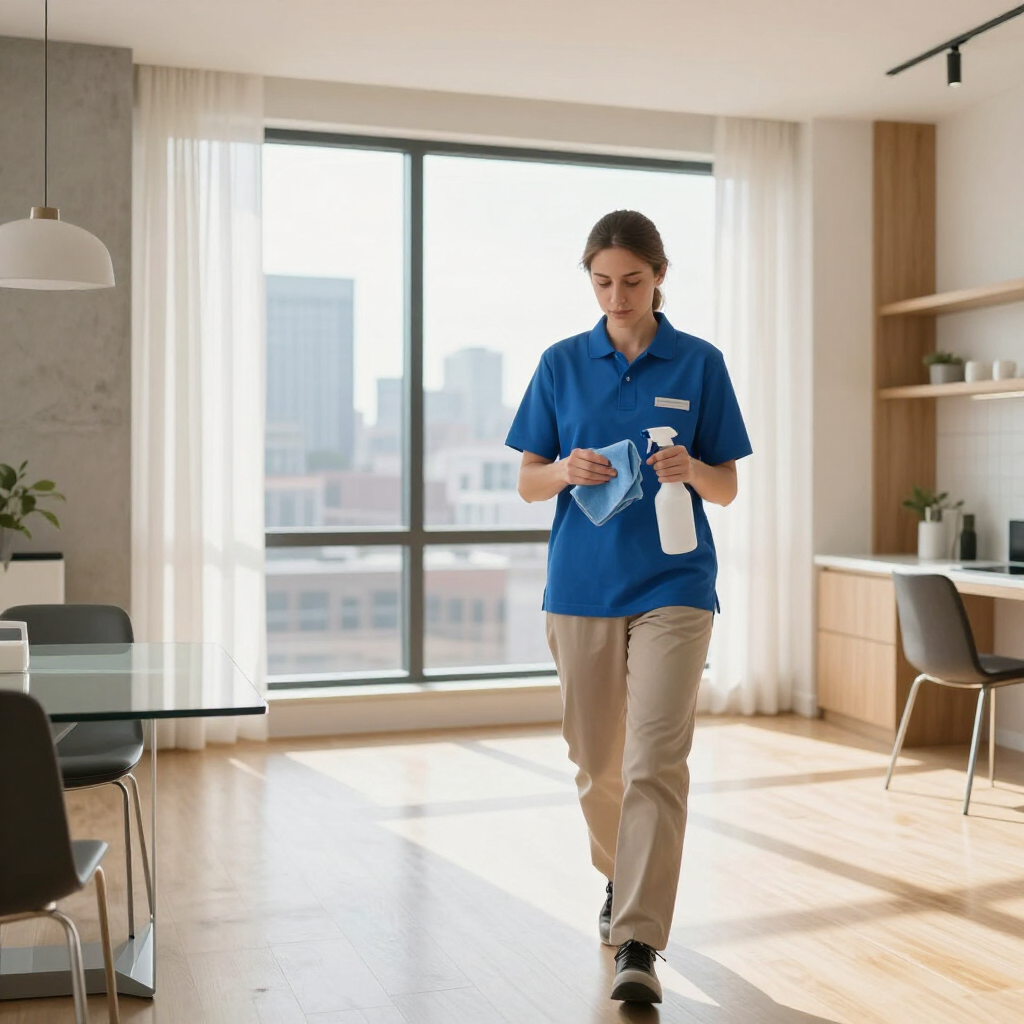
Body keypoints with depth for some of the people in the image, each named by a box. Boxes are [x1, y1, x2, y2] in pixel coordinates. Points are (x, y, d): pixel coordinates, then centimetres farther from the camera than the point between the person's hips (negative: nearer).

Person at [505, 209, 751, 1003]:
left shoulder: (700, 363, 1)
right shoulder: (562, 364, 5)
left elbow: (727, 489, 3)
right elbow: (528, 483, 5)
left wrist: (688, 469, -19)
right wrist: (569, 470, -16)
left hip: (672, 585, -2)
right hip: (581, 583, 2)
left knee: (655, 761, -11)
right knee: (596, 760, 13)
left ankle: (640, 944, -7)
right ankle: (620, 878, 40)